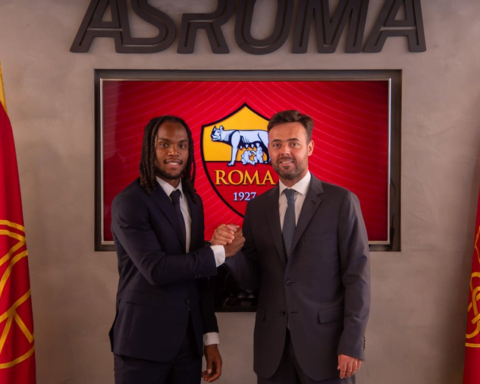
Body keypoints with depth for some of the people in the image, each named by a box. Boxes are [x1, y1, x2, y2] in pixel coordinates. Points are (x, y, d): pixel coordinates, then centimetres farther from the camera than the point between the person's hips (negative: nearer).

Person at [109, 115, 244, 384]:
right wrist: (220, 253, -13)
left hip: (189, 340, 6)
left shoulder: (193, 201, 10)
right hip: (144, 341, -6)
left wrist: (210, 337, 9)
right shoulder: (130, 202, -12)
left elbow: (198, 273, 11)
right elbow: (156, 269, -21)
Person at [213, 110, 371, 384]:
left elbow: (357, 277, -6)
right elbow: (253, 280, 7)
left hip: (326, 344, -3)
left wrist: (353, 344, -10)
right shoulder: (257, 208, 6)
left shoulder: (341, 201, -5)